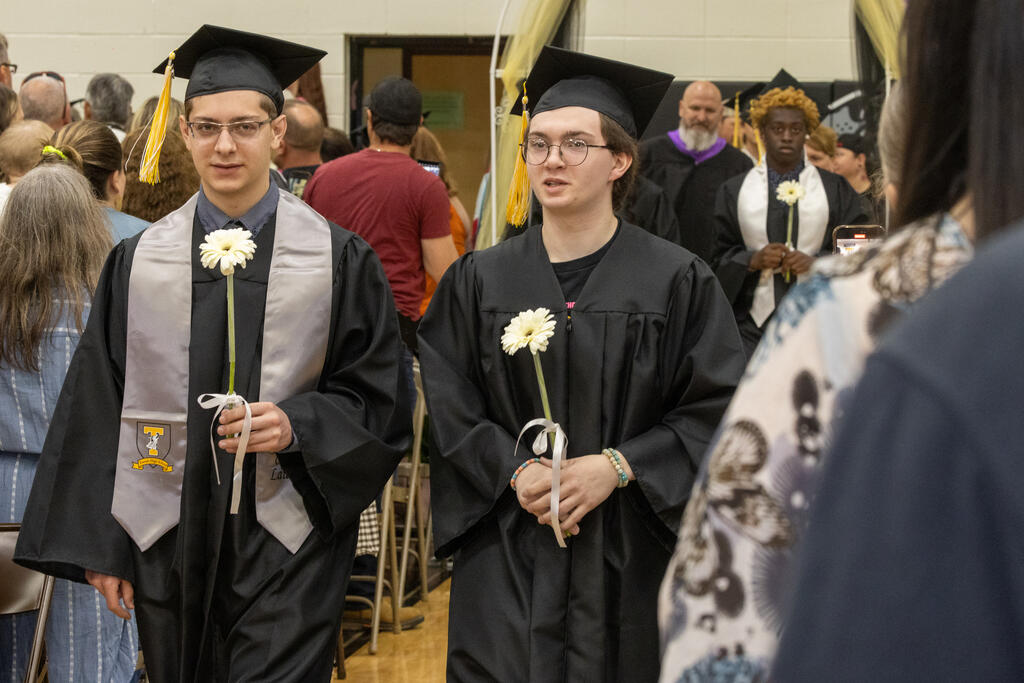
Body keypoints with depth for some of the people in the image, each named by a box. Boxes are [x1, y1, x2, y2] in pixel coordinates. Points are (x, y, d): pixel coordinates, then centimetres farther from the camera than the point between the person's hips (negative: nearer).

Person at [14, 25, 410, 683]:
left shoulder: (339, 259, -2)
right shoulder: (139, 261, 4)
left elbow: (377, 403, 1)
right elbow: (98, 411, 6)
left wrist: (296, 425, -17)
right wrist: (99, 545, 1)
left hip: (286, 551, -2)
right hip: (168, 543, 3)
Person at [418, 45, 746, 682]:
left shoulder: (678, 281, -2)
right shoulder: (480, 281, 5)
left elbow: (719, 408, -5)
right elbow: (449, 408, 4)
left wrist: (618, 466, -14)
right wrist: (513, 471, -12)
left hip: (630, 562, -1)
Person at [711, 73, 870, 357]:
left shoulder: (835, 190, 10)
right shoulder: (734, 192, 12)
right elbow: (718, 257, 9)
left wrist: (816, 262, -11)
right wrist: (752, 260, -10)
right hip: (753, 322, 0)